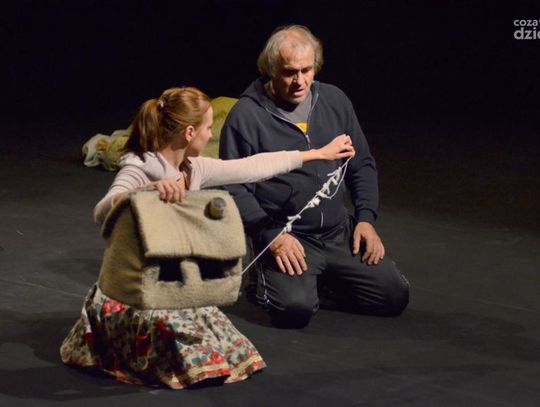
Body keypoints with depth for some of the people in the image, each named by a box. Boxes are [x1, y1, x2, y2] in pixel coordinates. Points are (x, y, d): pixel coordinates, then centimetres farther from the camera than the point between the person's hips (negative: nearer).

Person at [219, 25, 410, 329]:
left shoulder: (335, 101, 7)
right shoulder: (246, 116, -9)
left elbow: (363, 165, 16)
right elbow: (234, 189, -8)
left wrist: (366, 218, 4)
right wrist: (272, 235, -18)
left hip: (340, 232, 5)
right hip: (284, 237, -5)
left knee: (395, 296, -6)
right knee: (296, 309, -29)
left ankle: (325, 280, 20)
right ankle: (269, 280, 8)